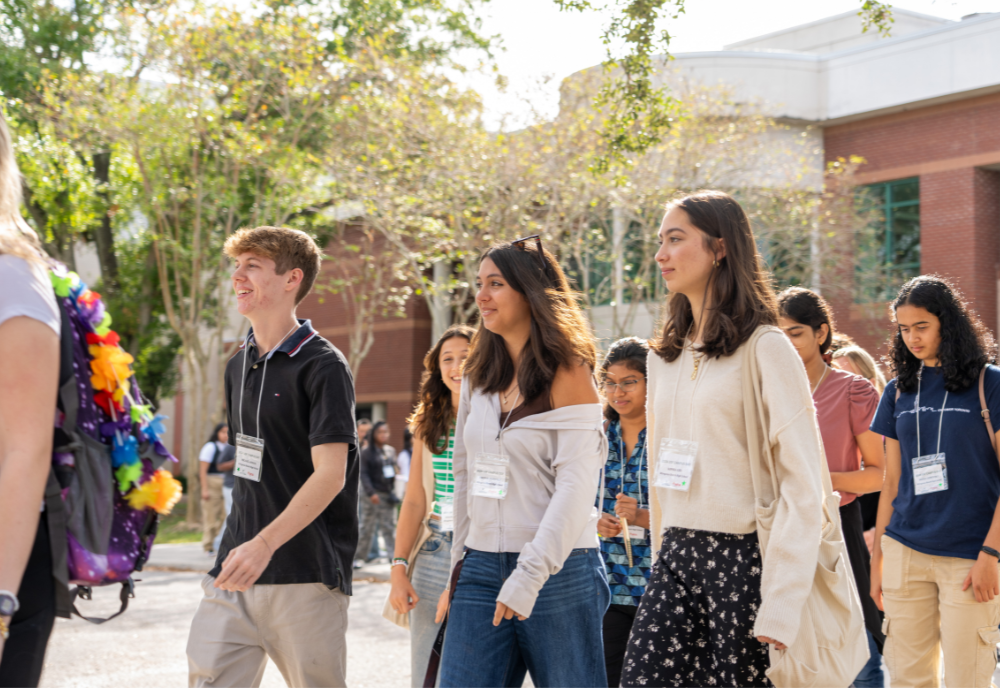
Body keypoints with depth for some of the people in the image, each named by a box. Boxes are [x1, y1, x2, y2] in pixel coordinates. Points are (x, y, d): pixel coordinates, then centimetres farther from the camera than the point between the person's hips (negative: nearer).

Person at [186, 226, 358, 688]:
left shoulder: (323, 366, -9)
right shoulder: (239, 366, 15)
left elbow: (330, 474, -17)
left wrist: (264, 544, -26)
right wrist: (239, 544, 16)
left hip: (305, 574, -6)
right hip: (238, 566, 7)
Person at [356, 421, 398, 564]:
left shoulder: (391, 451, 12)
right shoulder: (367, 453, -5)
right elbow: (363, 474, -10)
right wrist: (371, 493, -19)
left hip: (388, 495, 5)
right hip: (372, 496, -5)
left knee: (388, 527, 5)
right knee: (368, 527, 0)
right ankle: (359, 555, 9)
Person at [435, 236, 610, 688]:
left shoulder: (567, 373, -5)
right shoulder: (479, 375, 13)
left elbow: (575, 486, -12)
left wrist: (529, 575, -18)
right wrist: (458, 567, 12)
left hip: (558, 569, -5)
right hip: (481, 567, 5)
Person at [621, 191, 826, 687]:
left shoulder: (764, 349, -8)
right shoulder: (664, 356, 13)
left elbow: (803, 483, -13)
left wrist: (782, 604, -18)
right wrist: (663, 556, 15)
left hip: (744, 556, -6)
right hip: (676, 556, 6)